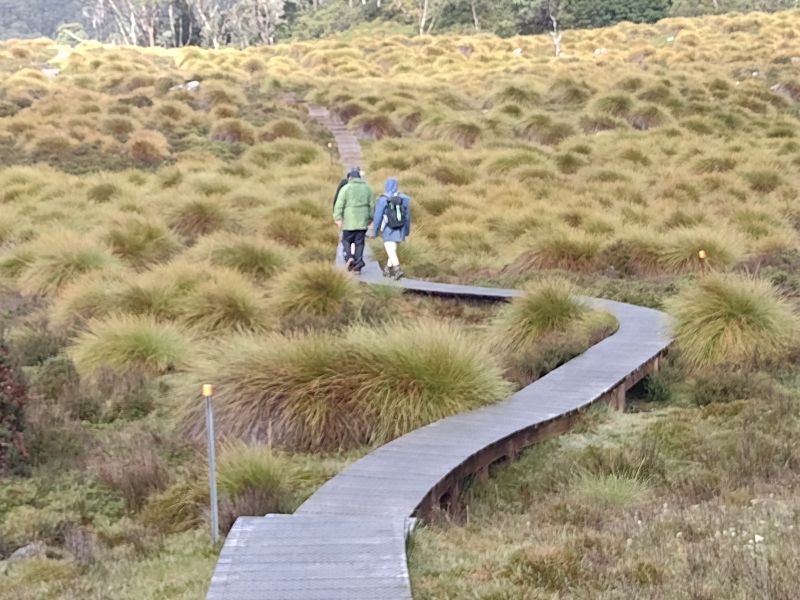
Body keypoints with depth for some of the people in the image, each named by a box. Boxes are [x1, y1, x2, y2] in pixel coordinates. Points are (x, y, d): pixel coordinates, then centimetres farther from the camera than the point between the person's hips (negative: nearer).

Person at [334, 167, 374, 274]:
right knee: (359, 243, 6)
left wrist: (338, 218, -9)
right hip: (362, 221, 3)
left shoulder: (346, 188, -4)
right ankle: (358, 263, 0)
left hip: (349, 221, -3)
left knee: (346, 240, 9)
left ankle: (349, 257, -12)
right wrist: (370, 218, 21)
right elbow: (372, 205, 11)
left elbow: (339, 205, -9)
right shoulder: (367, 188, 9)